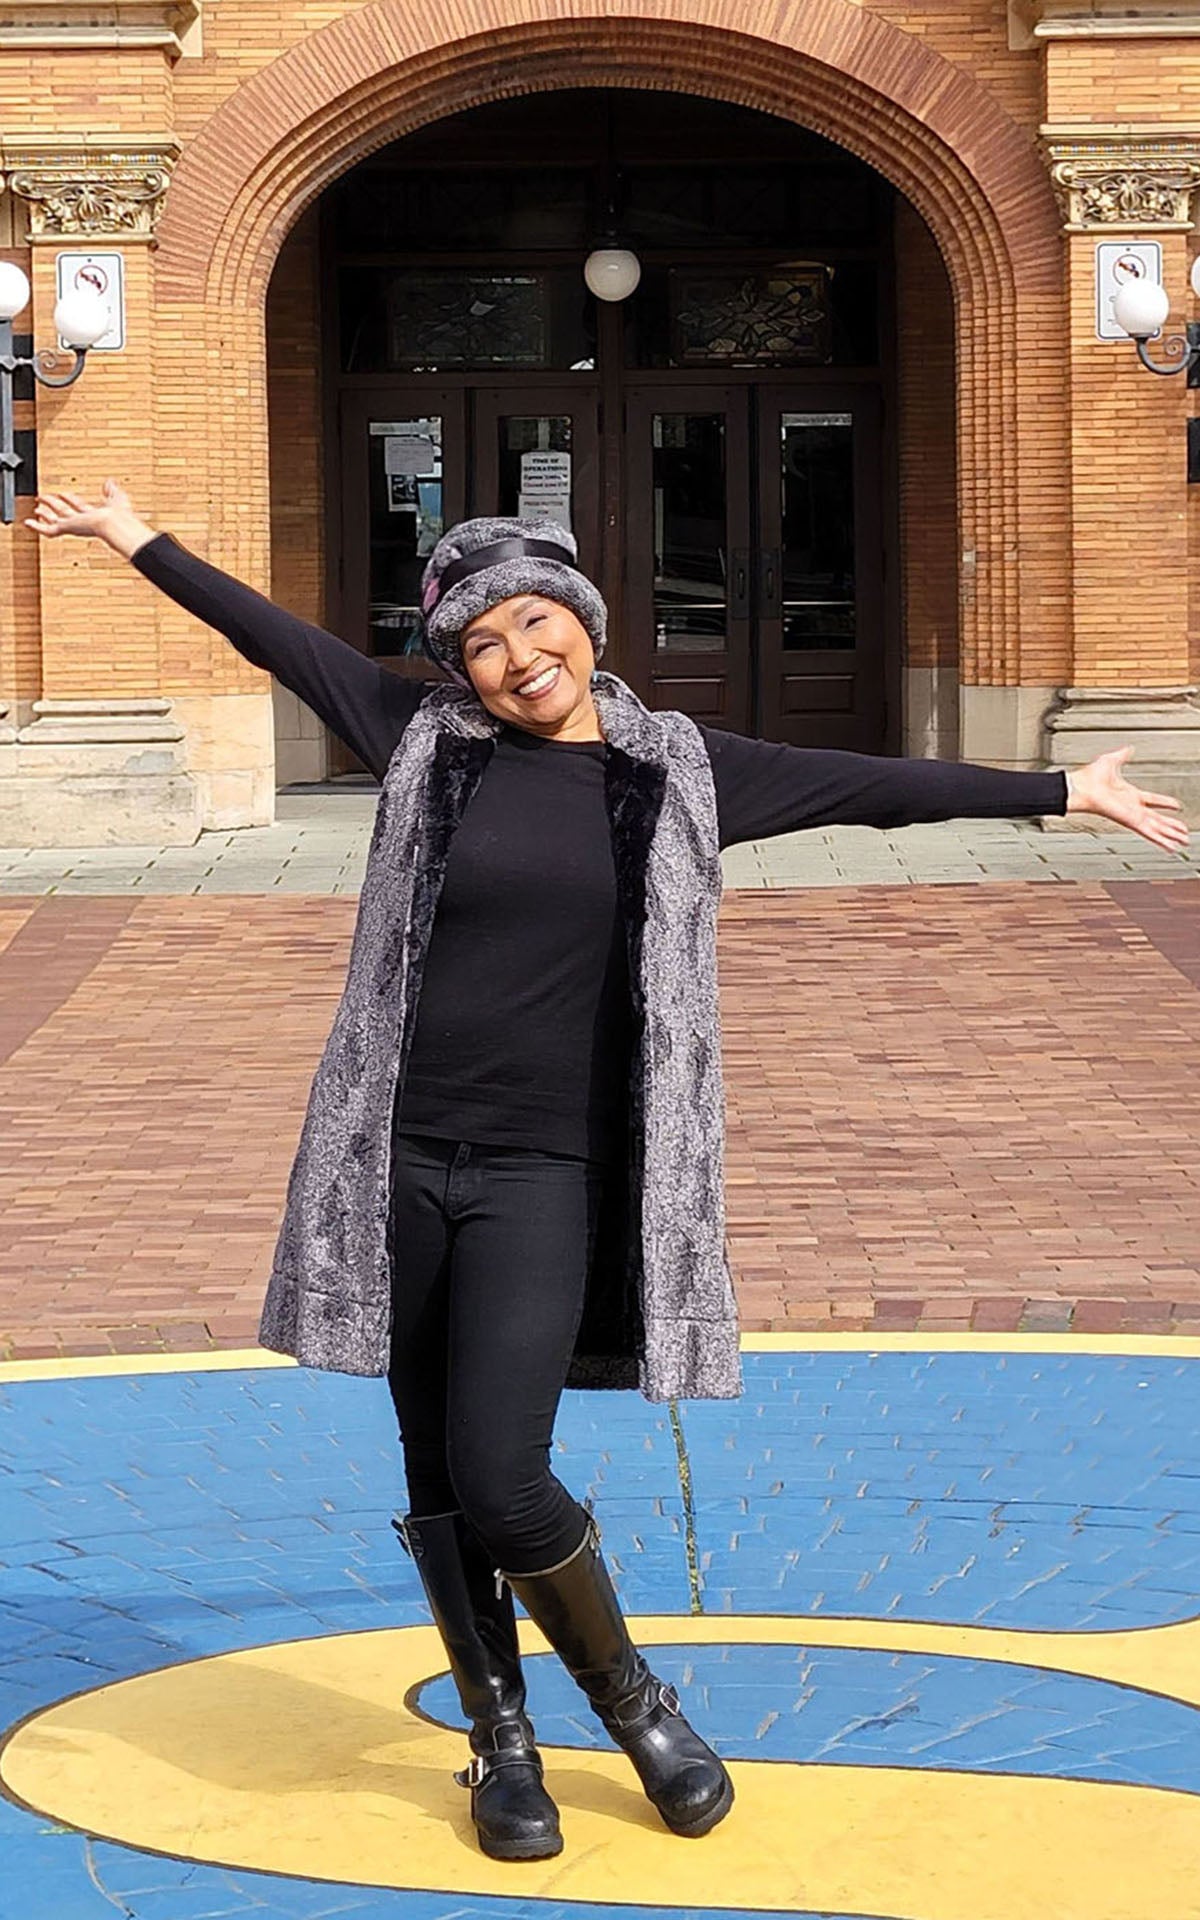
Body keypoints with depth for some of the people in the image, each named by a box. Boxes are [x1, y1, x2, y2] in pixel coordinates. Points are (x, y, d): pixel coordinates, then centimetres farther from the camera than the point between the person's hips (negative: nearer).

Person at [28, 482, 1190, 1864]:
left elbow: (873, 786, 11)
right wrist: (139, 540, 15)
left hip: (546, 1177, -2)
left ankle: (633, 1698, 13)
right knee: (438, 1484, 8)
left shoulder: (677, 769, 5)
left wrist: (1065, 791, 18)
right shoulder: (427, 741, 4)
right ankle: (501, 1743, 24)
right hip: (401, 1161, 2)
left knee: (503, 1482, -12)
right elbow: (277, 637, 11)